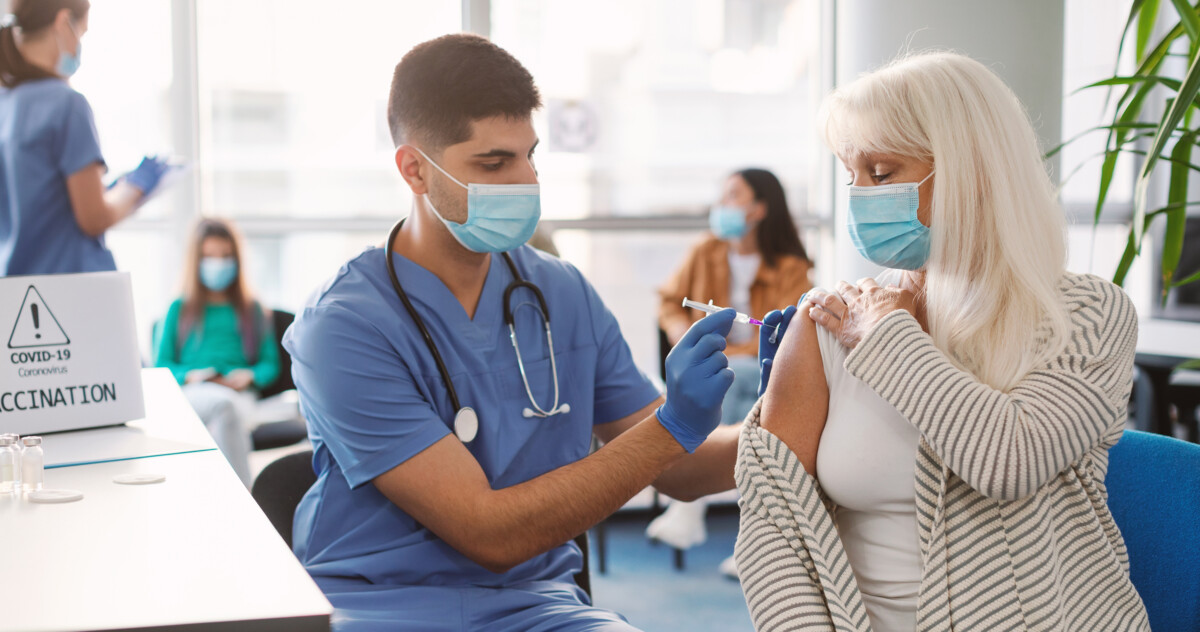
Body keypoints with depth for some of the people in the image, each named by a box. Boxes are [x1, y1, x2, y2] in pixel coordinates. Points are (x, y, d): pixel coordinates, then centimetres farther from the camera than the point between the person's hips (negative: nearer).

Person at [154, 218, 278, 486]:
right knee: (224, 404, -39)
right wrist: (189, 374, -6)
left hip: (240, 395, 1)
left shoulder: (252, 311, 26)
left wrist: (249, 376, -4)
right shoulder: (178, 311, 23)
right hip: (191, 394, -1)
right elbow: (161, 365, 16)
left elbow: (270, 364, 19)